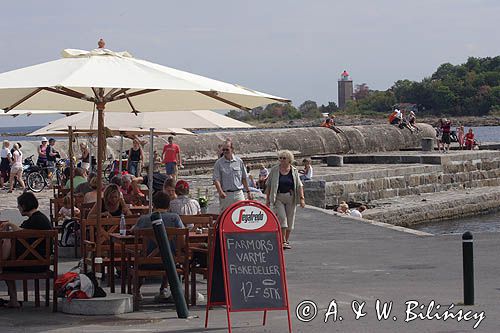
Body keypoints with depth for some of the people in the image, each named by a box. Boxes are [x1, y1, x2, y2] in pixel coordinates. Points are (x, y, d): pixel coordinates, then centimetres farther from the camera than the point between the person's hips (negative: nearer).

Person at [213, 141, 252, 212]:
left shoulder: (239, 161, 7)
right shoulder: (219, 163, 0)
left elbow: (244, 178, 13)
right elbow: (216, 179, -7)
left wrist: (248, 191, 12)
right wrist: (220, 192, -23)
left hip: (238, 193, 2)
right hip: (225, 195, -2)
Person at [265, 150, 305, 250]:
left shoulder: (294, 171, 4)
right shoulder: (274, 170, 1)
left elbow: (299, 186, 6)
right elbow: (268, 185, 4)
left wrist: (302, 198, -4)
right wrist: (267, 199, 1)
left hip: (291, 198, 2)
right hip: (278, 198, -2)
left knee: (290, 219, 5)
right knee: (281, 218, -12)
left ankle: (287, 240, 17)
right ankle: (283, 242, -13)